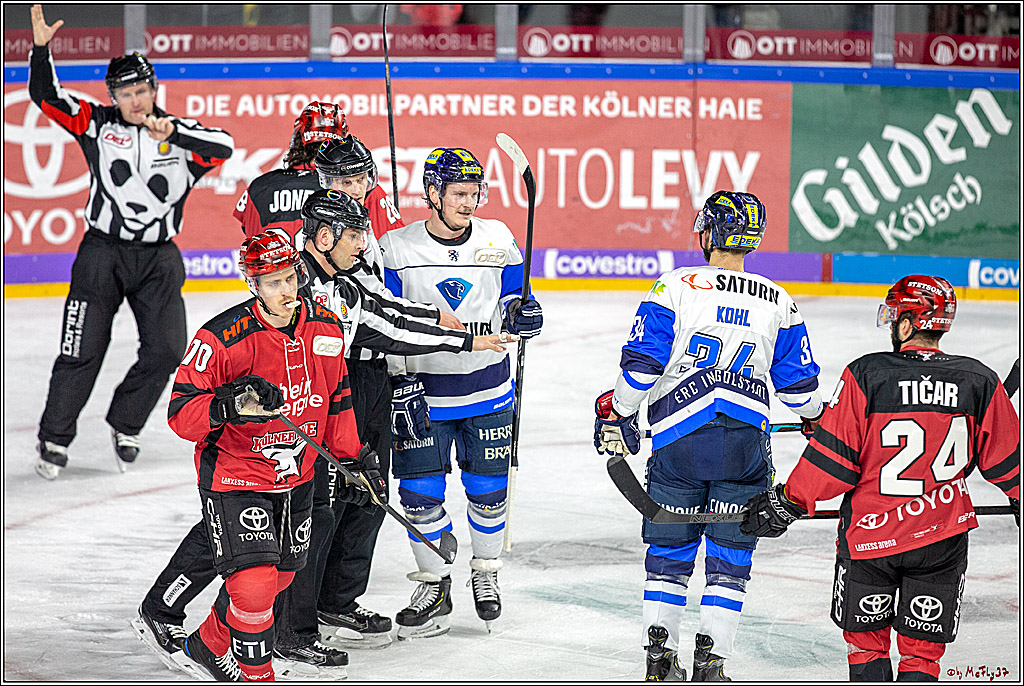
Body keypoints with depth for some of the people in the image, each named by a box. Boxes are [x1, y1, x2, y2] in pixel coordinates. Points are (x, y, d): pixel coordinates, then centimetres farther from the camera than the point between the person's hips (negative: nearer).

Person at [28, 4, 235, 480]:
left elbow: (223, 148, -17)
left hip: (159, 257, 2)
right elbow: (45, 96, -3)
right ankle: (54, 437, 9)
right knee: (83, 351, -5)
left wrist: (173, 133, -28)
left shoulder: (181, 135, 1)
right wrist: (41, 49, -18)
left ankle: (125, 424, 19)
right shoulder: (97, 124, 1)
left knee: (166, 350, -4)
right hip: (103, 250, -2)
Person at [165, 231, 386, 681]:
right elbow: (180, 414, -21)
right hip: (235, 477, -7)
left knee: (280, 575, 18)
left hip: (295, 479, 7)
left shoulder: (326, 328, -2)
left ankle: (207, 649, 41)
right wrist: (231, 405, -38)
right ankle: (256, 675, 7)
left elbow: (336, 399, 14)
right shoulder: (223, 337, -22)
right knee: (253, 585, -17)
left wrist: (356, 457, 12)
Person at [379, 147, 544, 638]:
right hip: (422, 391, -1)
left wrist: (522, 314, -15)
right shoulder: (396, 247, -8)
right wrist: (402, 381, -12)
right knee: (420, 491, -2)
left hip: (487, 387, 1)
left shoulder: (498, 241, -2)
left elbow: (513, 296, 8)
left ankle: (486, 571, 30)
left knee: (488, 488, 7)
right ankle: (434, 586, 14)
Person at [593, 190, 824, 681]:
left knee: (669, 548, 13)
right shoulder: (778, 303, 7)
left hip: (678, 438, -1)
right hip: (745, 444, 1)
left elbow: (641, 363, -6)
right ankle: (709, 661, 1)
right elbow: (798, 382, 12)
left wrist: (617, 415, 8)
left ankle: (660, 655, 10)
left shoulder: (675, 287, -2)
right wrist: (815, 416, 32)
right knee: (729, 555, 8)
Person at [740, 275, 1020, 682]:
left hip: (869, 536, -2)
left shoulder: (866, 375, -11)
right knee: (921, 649, 11)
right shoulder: (978, 382, -3)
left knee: (865, 638, 16)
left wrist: (787, 503, 2)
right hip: (941, 541, 2)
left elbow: (833, 458, -10)